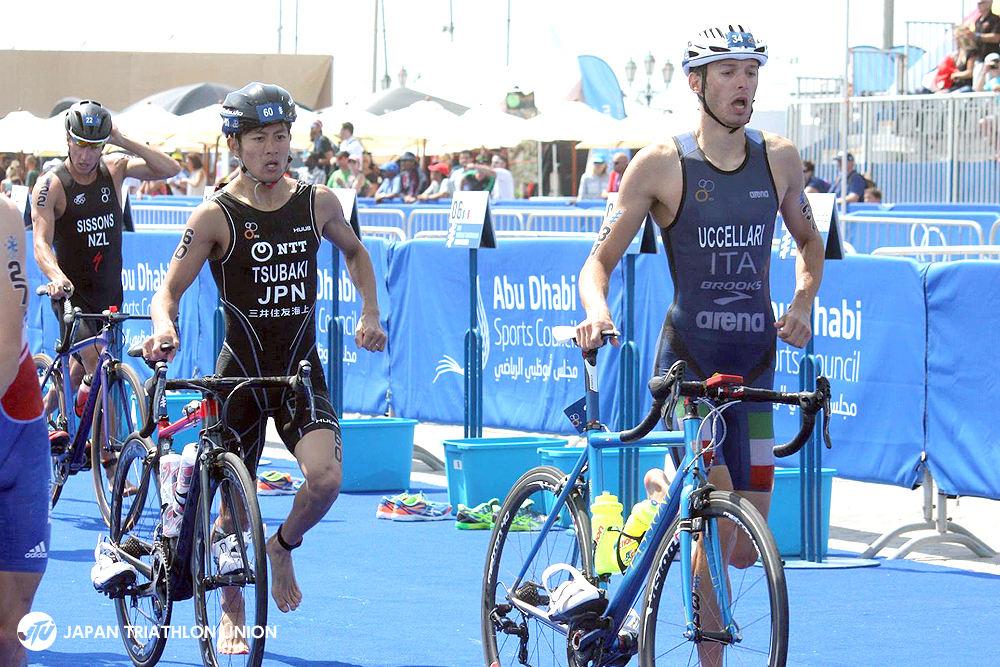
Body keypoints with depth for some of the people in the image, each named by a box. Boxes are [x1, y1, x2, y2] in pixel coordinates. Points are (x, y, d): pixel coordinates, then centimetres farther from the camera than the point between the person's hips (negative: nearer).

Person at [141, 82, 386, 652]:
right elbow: (169, 290, -9)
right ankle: (232, 615, 28)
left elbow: (355, 252, 21)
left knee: (326, 476, -22)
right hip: (240, 370, -1)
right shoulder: (217, 215, -9)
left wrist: (371, 313, 9)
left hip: (302, 369, 1)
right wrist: (164, 327, -30)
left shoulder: (318, 202, 0)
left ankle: (284, 547, 11)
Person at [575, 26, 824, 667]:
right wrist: (597, 308, -23)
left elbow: (809, 240, 22)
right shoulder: (661, 164, -6)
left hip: (754, 366, 4)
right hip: (687, 361, -4)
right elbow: (600, 260, -2)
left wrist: (803, 303, 3)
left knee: (746, 549, 5)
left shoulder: (779, 158, 5)